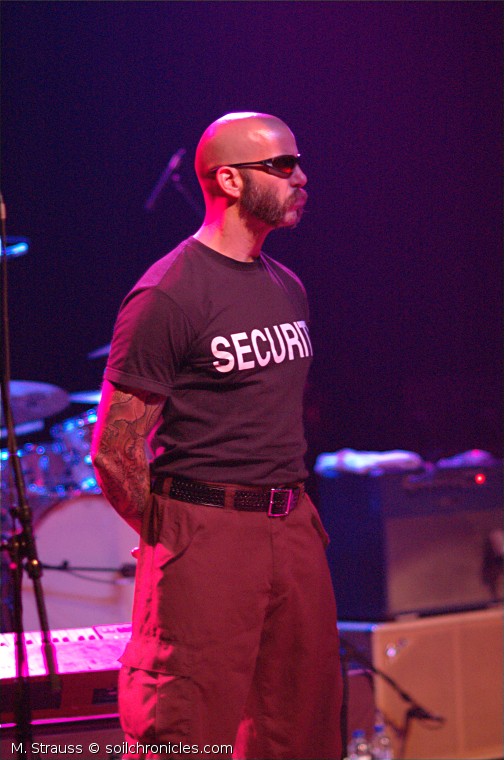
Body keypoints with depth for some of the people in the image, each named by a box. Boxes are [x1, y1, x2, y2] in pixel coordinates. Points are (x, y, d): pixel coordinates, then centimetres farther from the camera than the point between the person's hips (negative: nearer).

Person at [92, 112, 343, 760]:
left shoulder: (287, 287, 14)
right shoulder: (168, 296, -12)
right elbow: (115, 450, -12)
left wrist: (298, 508, 18)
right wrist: (169, 537, -5)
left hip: (294, 532, 8)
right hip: (207, 536, -8)